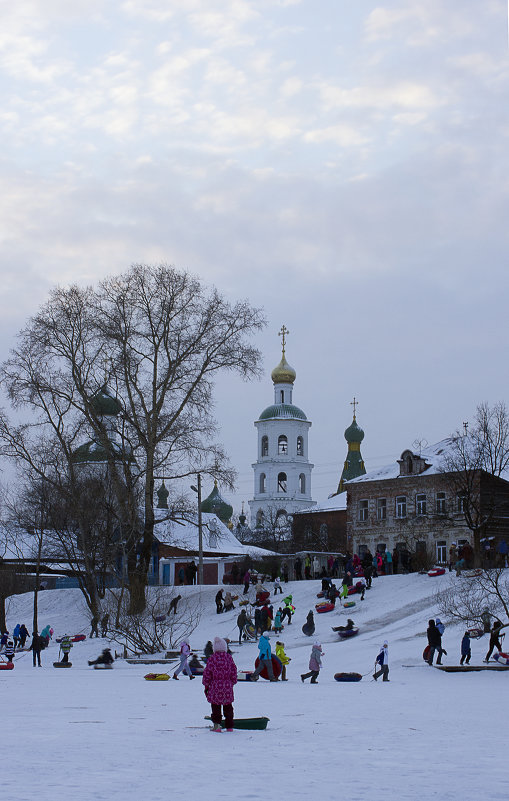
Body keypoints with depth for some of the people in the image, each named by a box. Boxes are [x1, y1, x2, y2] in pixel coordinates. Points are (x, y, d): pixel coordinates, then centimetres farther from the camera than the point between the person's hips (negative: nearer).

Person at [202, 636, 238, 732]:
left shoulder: (212, 659, -8)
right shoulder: (229, 658, -1)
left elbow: (207, 674, -4)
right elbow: (233, 672, 5)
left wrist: (206, 685, 6)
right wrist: (232, 683, 17)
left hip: (215, 688, -3)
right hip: (227, 687, 3)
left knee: (215, 707, 6)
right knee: (228, 707, 12)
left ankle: (216, 725, -2)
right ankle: (229, 726, 15)